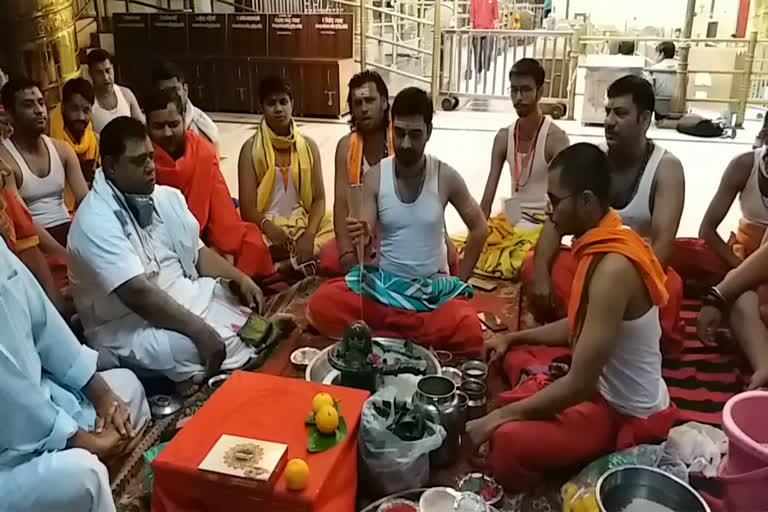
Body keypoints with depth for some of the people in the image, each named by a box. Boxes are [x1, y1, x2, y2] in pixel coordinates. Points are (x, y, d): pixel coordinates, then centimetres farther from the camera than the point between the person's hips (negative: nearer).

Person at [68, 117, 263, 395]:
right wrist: (200, 330, -32)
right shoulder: (96, 220, -20)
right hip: (127, 326, -8)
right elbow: (137, 293, -29)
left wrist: (239, 278, -5)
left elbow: (197, 252, 13)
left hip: (186, 299, 9)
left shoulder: (166, 197, 6)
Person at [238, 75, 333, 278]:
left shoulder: (308, 146, 7)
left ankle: (282, 268, -24)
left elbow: (319, 198, 1)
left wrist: (309, 235, -18)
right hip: (266, 228, -3)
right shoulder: (251, 149, -2)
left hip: (305, 224, 3)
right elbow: (247, 208, -7)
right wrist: (270, 228, -29)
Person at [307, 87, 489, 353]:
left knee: (469, 333, -31)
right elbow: (365, 237, -11)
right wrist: (360, 237, -35)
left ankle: (379, 330, -13)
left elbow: (479, 228, 4)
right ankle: (414, 335, -15)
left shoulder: (446, 176, -7)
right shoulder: (374, 177, -5)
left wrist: (459, 280, 0)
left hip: (434, 287, -1)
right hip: (384, 283, 1)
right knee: (320, 306, -25)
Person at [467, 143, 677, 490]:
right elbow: (580, 327, 15)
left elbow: (579, 385, -29)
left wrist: (500, 416, -20)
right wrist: (513, 337, 10)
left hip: (624, 411, -10)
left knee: (508, 442, -31)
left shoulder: (612, 269, -31)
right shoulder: (602, 245, 0)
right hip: (603, 384, 10)